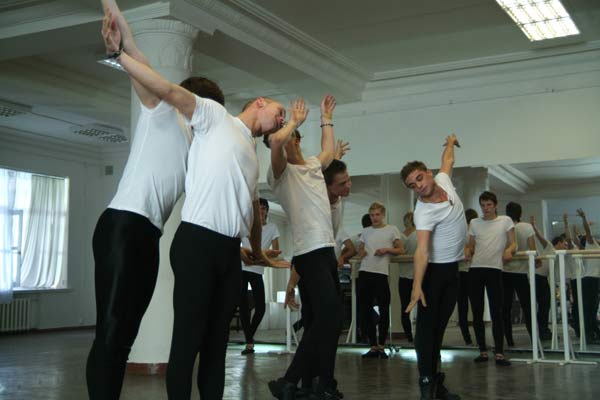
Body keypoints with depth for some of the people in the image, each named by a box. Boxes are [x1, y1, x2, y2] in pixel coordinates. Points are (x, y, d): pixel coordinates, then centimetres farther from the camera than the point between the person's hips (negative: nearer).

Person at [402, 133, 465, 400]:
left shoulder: (444, 179, -4)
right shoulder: (424, 212, -24)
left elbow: (448, 161, 20)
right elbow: (422, 249, -34)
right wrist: (417, 285, -45)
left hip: (453, 268, 7)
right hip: (433, 269, -7)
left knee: (440, 325, 8)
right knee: (427, 324, -8)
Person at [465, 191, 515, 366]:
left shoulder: (505, 221, 9)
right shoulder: (474, 223, 16)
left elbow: (513, 243, 5)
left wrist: (509, 250, -17)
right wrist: (468, 252, -4)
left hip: (494, 268, -3)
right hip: (475, 268, 3)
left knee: (496, 312, -7)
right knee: (477, 312, 4)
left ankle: (499, 353, -5)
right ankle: (483, 351, 13)